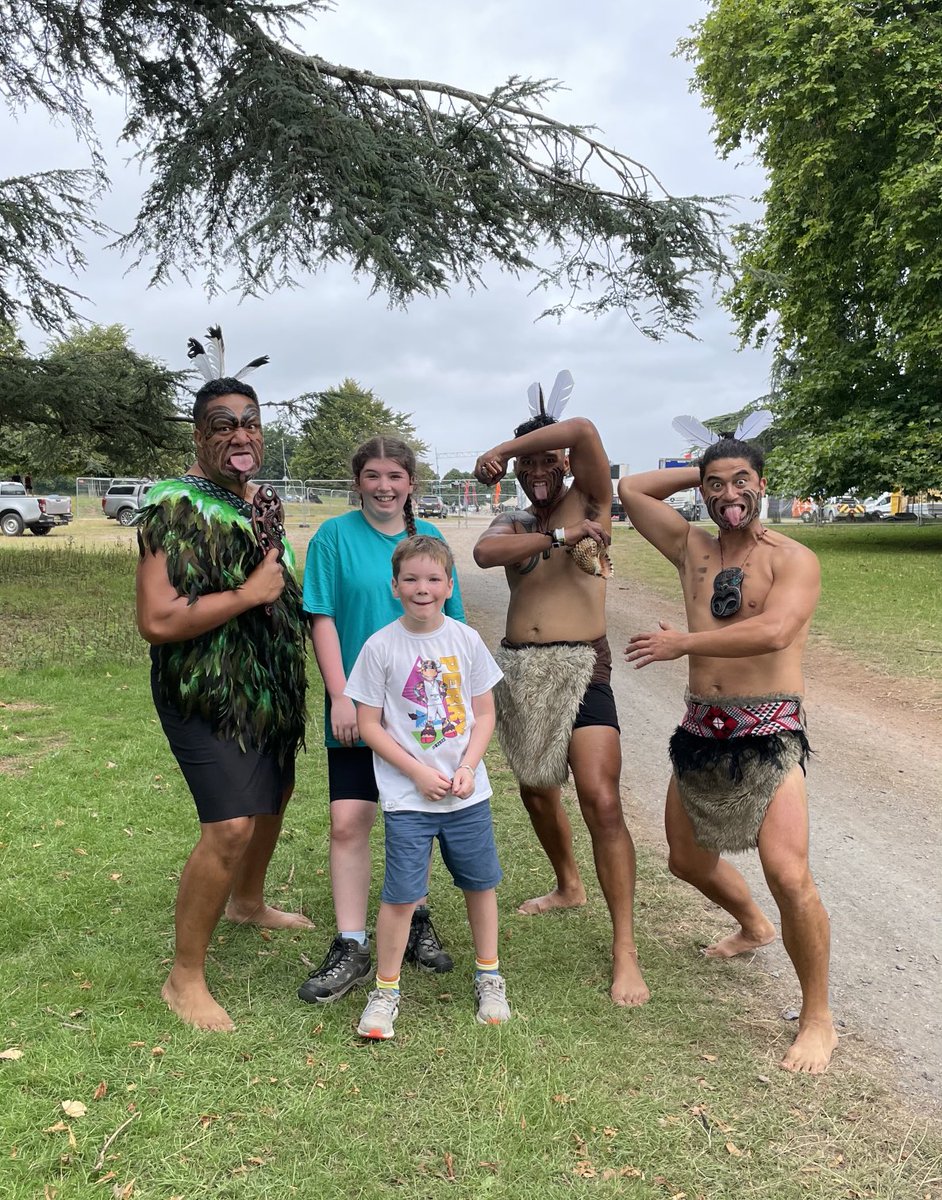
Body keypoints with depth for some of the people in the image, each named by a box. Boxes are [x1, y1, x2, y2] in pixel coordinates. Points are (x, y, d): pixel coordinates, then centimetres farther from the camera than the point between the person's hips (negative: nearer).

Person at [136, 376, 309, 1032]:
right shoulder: (177, 506, -18)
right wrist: (251, 594, -24)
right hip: (207, 692, -9)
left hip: (269, 687, 9)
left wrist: (286, 593, 7)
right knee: (231, 825, -16)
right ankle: (186, 977, 3)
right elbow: (158, 620, -29)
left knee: (275, 793, 24)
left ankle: (247, 902, 50)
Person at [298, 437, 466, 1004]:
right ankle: (352, 948, 10)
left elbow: (453, 622, 9)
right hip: (358, 704, -2)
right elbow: (323, 621, -7)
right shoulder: (334, 537, -4)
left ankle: (415, 919, 33)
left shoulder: (430, 538, 5)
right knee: (349, 822, -4)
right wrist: (340, 696, -13)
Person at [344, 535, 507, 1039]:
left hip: (467, 791, 3)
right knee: (401, 895, 1)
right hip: (407, 796, -3)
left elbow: (485, 714, 4)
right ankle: (385, 991, 23)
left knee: (480, 884, 14)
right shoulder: (380, 647, -8)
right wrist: (419, 773, -13)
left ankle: (488, 978, 35)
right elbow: (369, 725, -6)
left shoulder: (466, 639, -1)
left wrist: (467, 767, -10)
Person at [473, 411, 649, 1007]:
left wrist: (501, 448, -10)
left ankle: (625, 949, -6)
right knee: (535, 789, 20)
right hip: (519, 669, 6)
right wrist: (559, 539, -24)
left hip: (580, 670, -6)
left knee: (602, 801, -16)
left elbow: (584, 430, -17)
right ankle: (569, 887, 45)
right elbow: (484, 552, -14)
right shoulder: (513, 521, 11)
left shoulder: (589, 501, 1)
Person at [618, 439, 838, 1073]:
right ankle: (753, 926, 51)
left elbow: (774, 631, -24)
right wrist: (699, 471, 10)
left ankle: (819, 1018, 6)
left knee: (789, 876, -16)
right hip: (701, 731, 6)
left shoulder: (794, 559, -6)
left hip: (768, 733, -6)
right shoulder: (691, 547, 9)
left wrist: (684, 642, -19)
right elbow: (630, 489, 13)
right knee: (688, 859, 21)